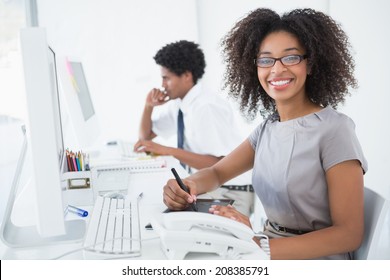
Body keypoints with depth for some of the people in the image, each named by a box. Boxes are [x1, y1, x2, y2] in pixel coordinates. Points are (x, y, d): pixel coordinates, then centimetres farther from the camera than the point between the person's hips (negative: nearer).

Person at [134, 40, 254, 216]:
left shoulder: (208, 107, -21)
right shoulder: (178, 104, 4)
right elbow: (146, 135, 17)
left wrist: (168, 151, -30)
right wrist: (149, 106, -2)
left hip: (231, 192, -7)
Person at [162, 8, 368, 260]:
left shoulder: (335, 129, -15)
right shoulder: (268, 126, 6)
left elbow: (350, 233, -17)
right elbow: (217, 172, 10)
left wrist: (259, 247, -29)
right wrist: (185, 186, -14)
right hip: (272, 251, 5)